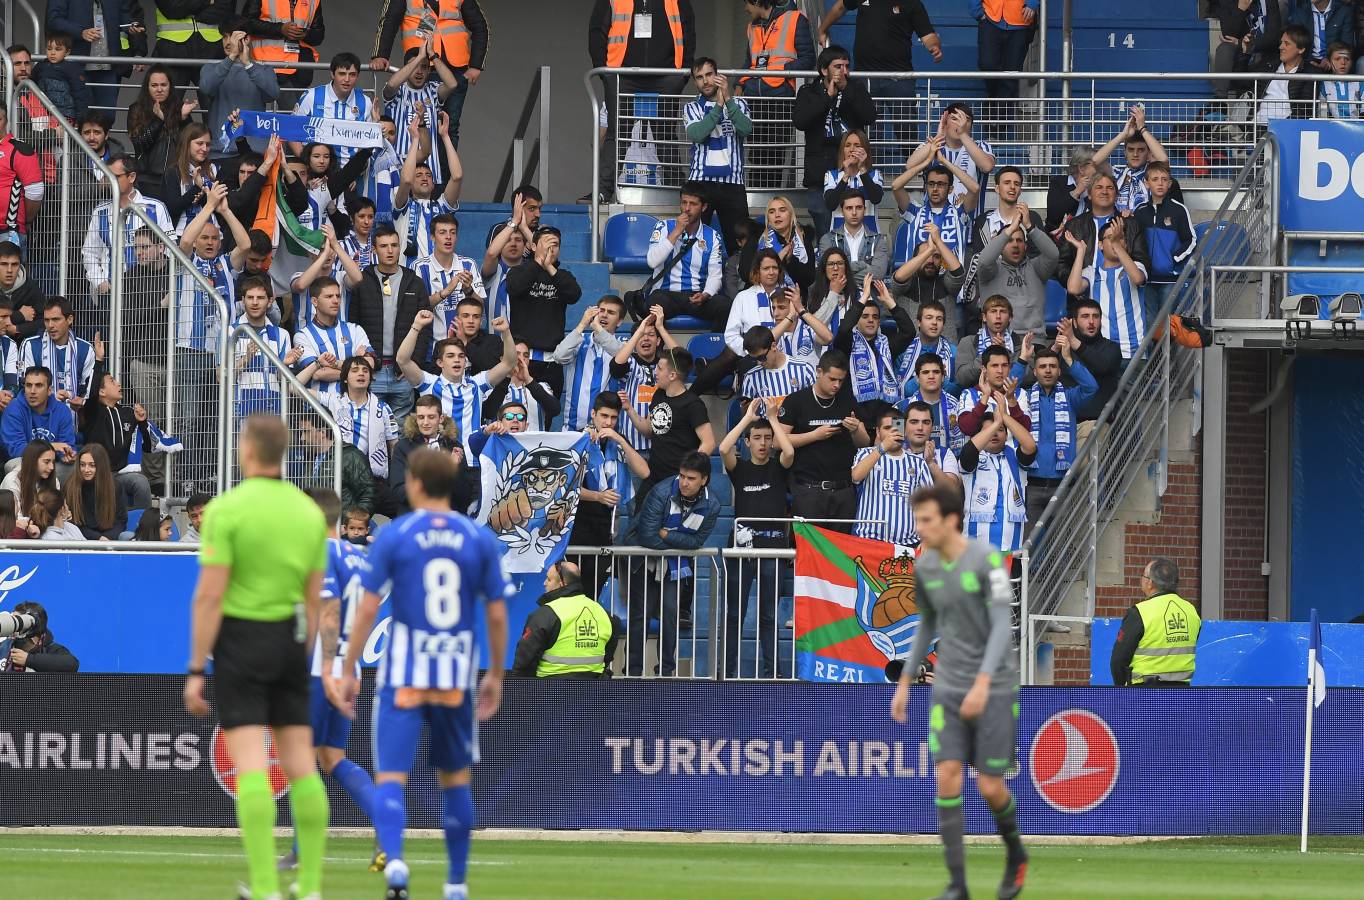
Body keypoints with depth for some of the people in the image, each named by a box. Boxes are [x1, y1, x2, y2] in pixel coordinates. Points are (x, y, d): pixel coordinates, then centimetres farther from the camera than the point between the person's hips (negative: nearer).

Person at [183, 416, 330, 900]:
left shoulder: (226, 510, -12)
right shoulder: (309, 511, 6)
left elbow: (209, 595, -15)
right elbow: (314, 598, 10)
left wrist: (196, 671, -11)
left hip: (240, 640, -5)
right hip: (289, 641, 5)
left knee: (250, 765, -9)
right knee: (300, 763, 7)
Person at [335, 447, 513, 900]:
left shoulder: (393, 536, -5)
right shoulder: (480, 539, 2)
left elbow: (367, 609, -5)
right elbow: (497, 614, 4)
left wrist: (348, 671, 2)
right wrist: (495, 675, 15)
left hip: (404, 675, -2)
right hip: (457, 676, 2)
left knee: (390, 777, -4)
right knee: (456, 779, 16)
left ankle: (394, 860, -29)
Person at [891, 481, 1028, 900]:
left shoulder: (987, 559, -15)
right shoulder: (924, 567, 3)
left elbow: (1003, 626, -19)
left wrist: (982, 684, -30)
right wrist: (904, 683, 17)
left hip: (995, 688, -4)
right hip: (949, 689, 4)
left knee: (990, 787, -3)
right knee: (946, 779, -9)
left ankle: (1015, 853, 28)